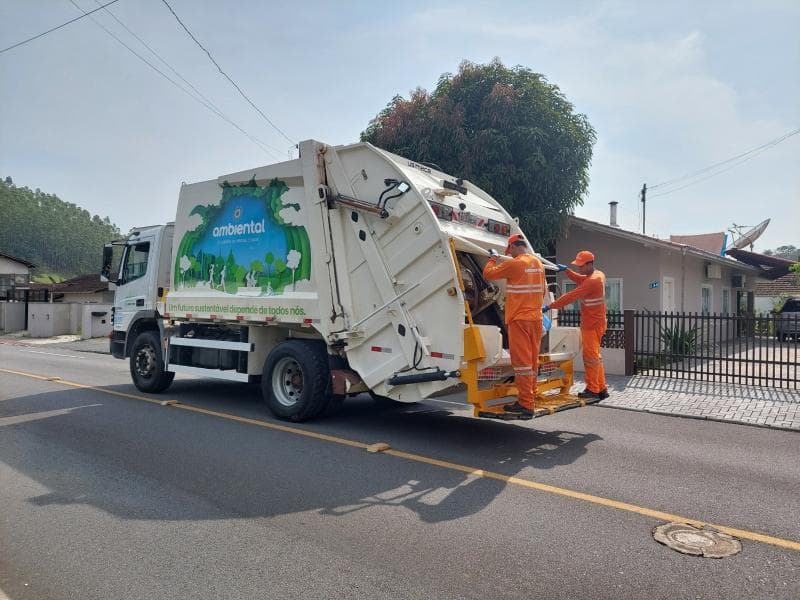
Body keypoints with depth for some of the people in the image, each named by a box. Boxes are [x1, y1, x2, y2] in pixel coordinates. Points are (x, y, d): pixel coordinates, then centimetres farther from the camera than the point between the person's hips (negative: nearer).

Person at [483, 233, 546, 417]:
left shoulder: (514, 264, -13)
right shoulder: (538, 263, 10)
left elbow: (488, 273, -5)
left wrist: (493, 258, 12)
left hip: (519, 319, -8)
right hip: (536, 318, 8)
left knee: (522, 361, -5)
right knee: (532, 361, 13)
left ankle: (525, 404, -3)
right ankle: (530, 399, 22)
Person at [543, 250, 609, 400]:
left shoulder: (592, 281, -22)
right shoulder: (599, 275, 8)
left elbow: (571, 296, -25)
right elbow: (580, 280, 23)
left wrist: (549, 307, -23)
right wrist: (566, 270, 9)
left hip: (592, 324, -10)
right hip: (594, 322, 10)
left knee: (590, 356, -3)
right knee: (594, 356, 15)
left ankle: (593, 390, 5)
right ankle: (602, 389, 21)